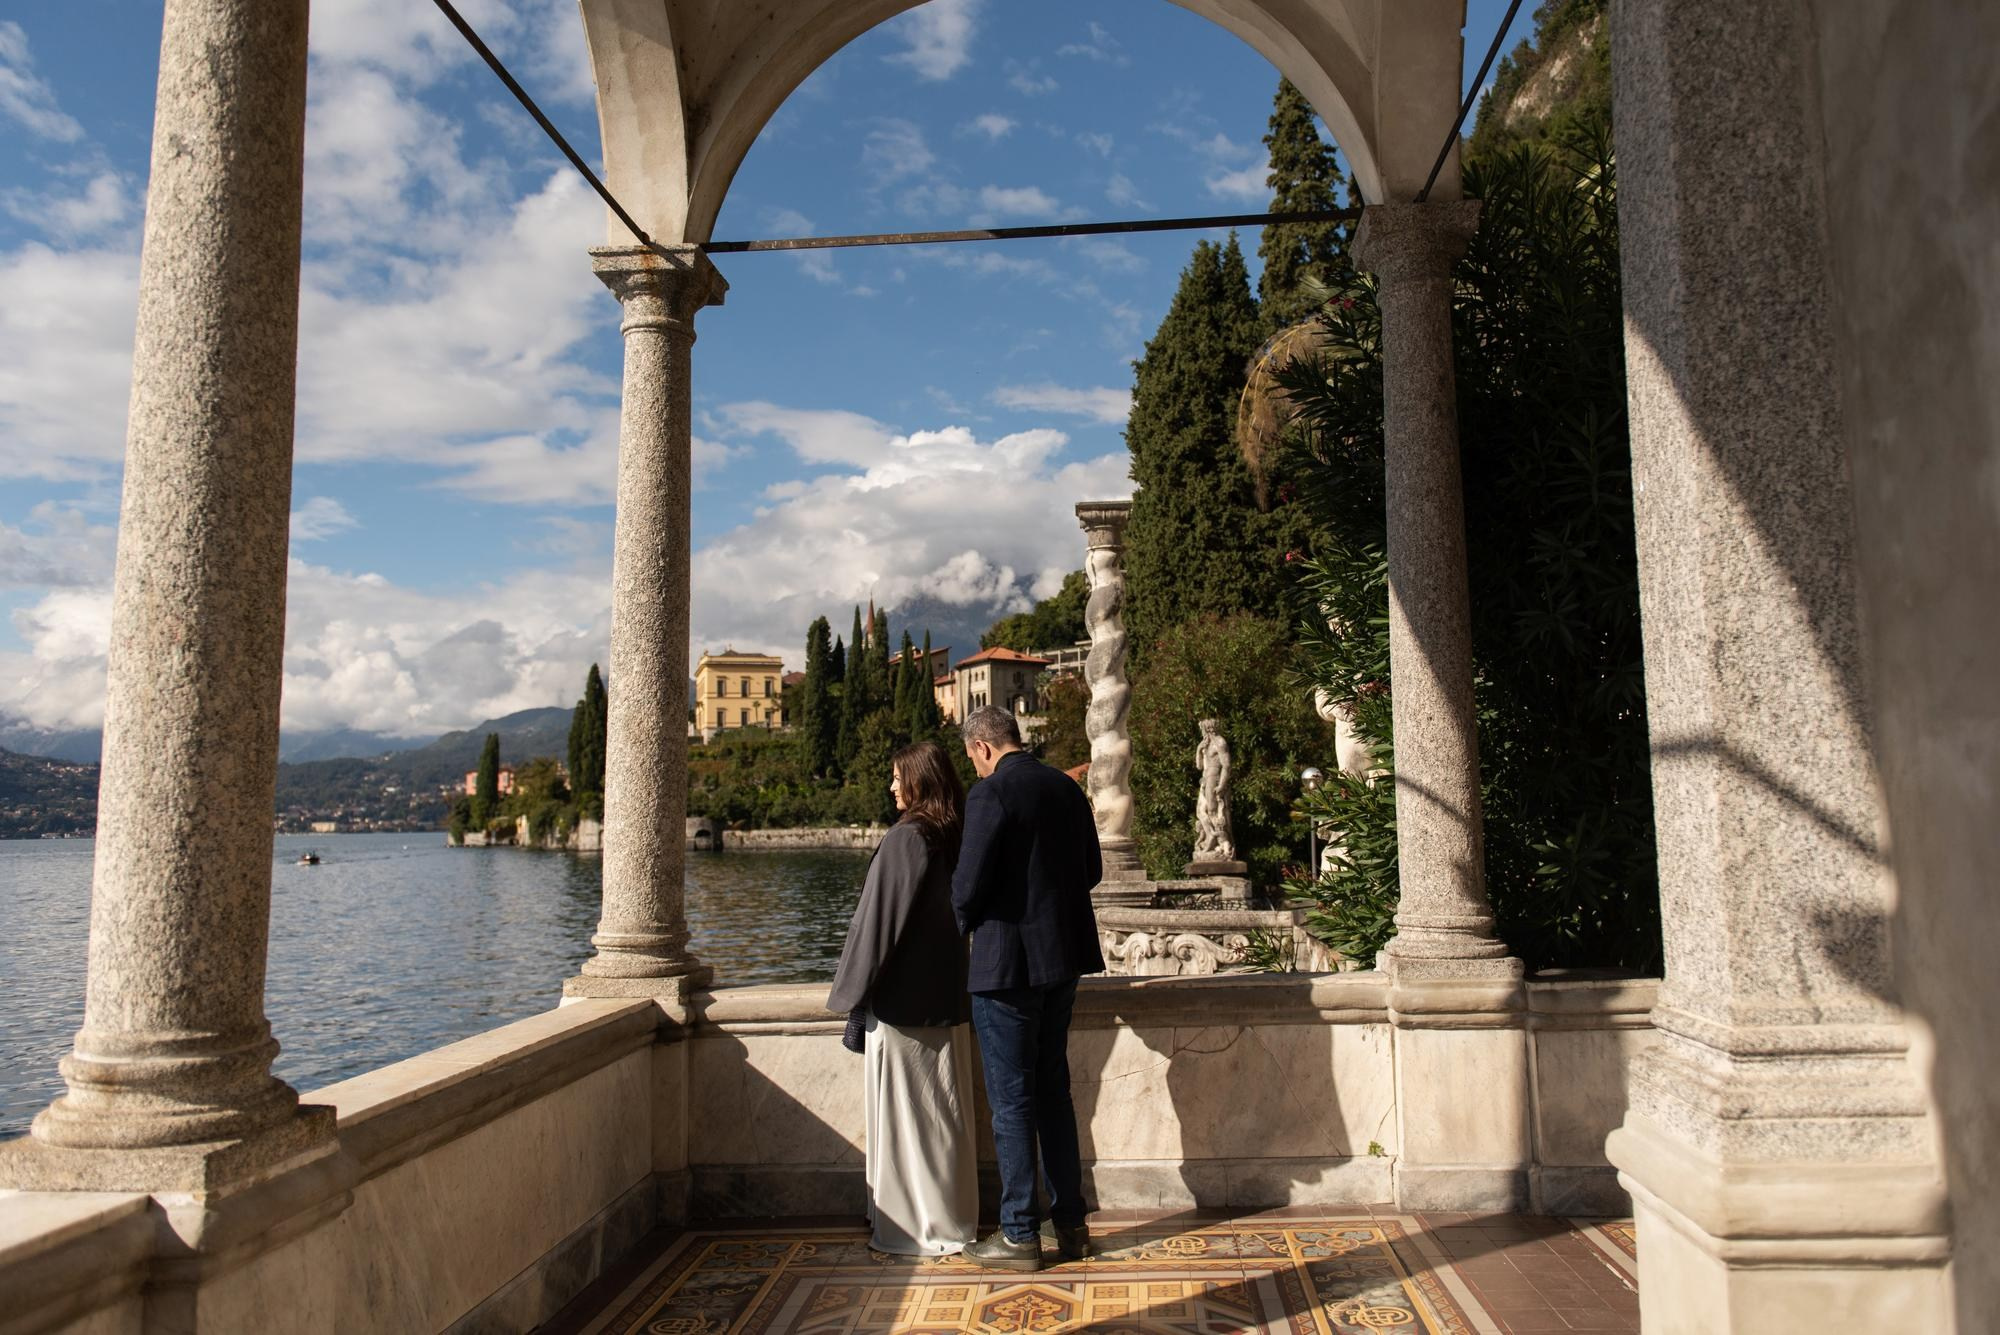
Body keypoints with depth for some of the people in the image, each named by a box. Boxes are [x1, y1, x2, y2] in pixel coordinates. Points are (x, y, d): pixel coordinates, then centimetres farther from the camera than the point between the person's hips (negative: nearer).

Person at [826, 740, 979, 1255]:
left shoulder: (904, 839, -16)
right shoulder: (958, 839, 6)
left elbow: (877, 922, -16)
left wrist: (856, 998, -8)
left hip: (902, 1000, -8)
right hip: (947, 999, 8)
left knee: (904, 1115, 3)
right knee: (945, 1111, 15)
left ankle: (913, 1230, 11)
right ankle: (953, 1220, 25)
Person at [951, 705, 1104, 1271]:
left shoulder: (990, 794, -16)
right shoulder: (1067, 788, 7)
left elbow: (968, 885, -19)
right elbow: (1092, 870, 13)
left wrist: (965, 921, 2)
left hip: (1006, 965, -8)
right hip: (1063, 956, 8)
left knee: (1011, 1101, 3)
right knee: (1053, 1090, 18)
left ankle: (1019, 1235, 12)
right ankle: (1070, 1223, 25)